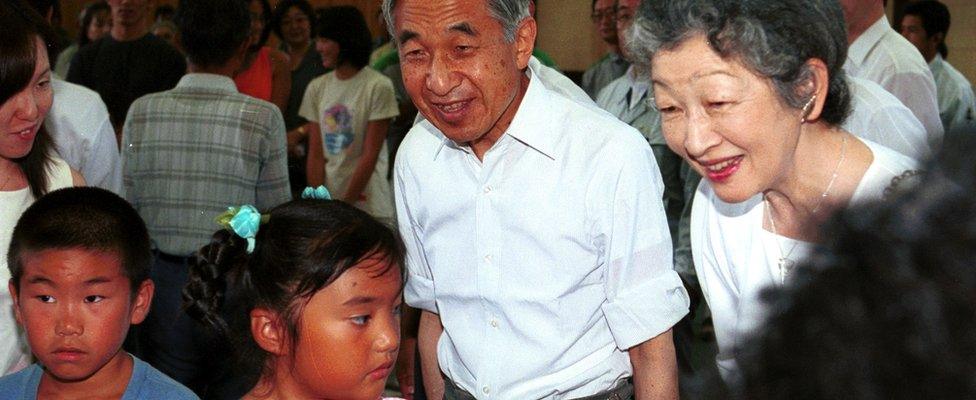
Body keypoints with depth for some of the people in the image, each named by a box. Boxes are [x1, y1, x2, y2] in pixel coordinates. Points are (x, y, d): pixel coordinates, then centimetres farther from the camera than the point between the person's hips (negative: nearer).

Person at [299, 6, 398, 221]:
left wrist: (345, 203, -10)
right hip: (327, 201, 4)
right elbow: (315, 155, 5)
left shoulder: (378, 87, -8)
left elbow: (370, 156, -9)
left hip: (366, 204, -4)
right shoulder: (316, 88, 7)